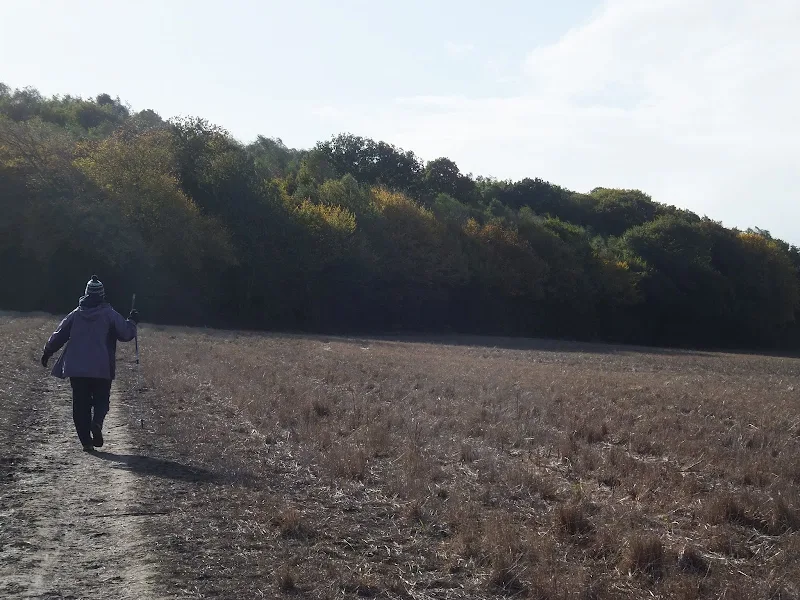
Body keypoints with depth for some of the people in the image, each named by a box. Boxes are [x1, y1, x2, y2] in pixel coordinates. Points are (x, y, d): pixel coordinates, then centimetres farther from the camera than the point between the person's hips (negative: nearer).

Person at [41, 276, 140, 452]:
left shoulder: (75, 314, 7)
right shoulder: (110, 314, -1)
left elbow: (59, 335, 11)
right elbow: (125, 334, -2)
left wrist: (47, 352, 23)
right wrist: (132, 322, 18)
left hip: (76, 368, 2)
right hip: (102, 369, -2)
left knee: (81, 404, 6)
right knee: (101, 399, 9)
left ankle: (86, 441, 1)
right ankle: (97, 422, -23)